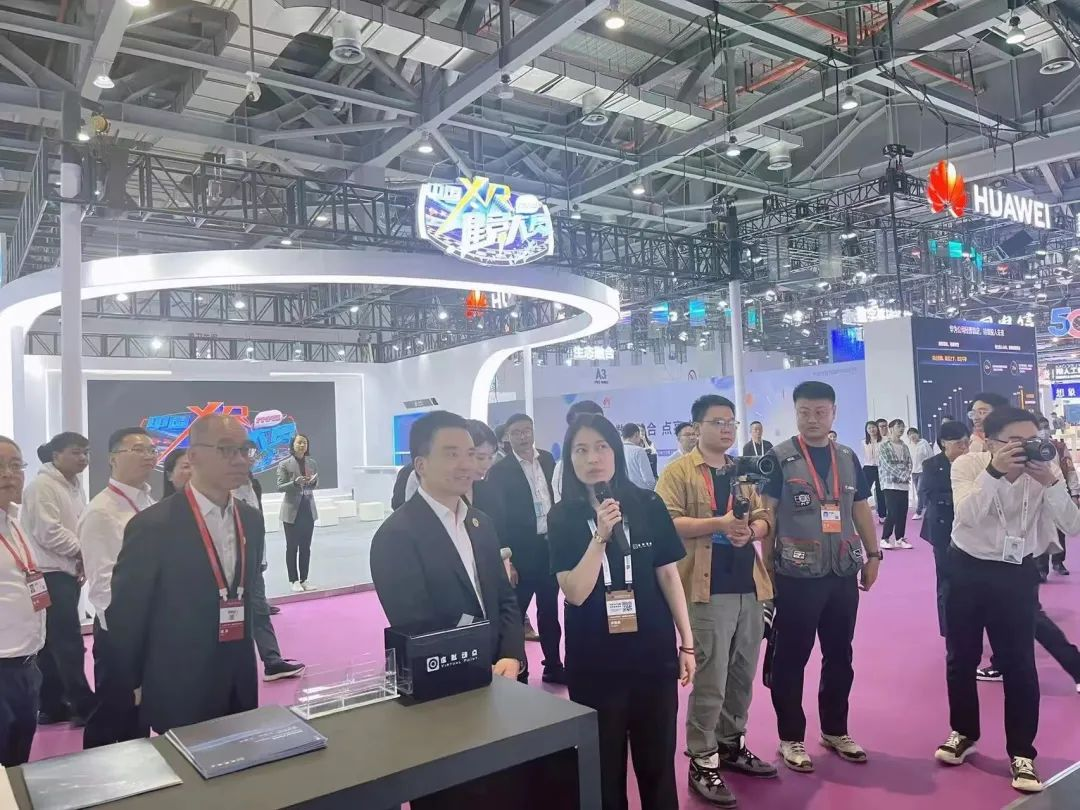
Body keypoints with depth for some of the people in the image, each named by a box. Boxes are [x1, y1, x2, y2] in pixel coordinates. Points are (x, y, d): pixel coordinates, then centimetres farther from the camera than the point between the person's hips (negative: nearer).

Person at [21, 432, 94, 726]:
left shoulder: (75, 486, 15)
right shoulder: (41, 485, -12)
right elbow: (49, 533, -19)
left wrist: (83, 561, 3)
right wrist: (82, 551, -10)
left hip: (68, 572, 9)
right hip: (50, 574, -9)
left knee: (54, 643, 14)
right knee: (68, 643, -7)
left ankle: (52, 706, 21)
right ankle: (84, 706, -1)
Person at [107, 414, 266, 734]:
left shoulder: (251, 519, 3)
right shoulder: (153, 525, -16)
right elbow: (125, 613, -8)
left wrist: (246, 657, 13)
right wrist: (136, 684, 1)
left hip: (240, 686, 6)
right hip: (180, 693, -5)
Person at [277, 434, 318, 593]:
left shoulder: (312, 463, 5)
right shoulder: (284, 465, -6)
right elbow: (279, 487, -9)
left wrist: (313, 481, -11)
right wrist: (295, 482, -24)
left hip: (308, 509, 4)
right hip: (292, 509, -4)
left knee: (305, 546, 9)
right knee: (292, 546, 3)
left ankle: (304, 579, 17)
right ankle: (294, 580, 10)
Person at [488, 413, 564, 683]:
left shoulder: (547, 459, 6)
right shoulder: (500, 471, -9)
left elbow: (557, 495, 13)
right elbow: (498, 517, -10)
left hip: (550, 544, 5)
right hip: (521, 549, -5)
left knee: (549, 609, 16)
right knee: (515, 611, 4)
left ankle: (553, 666, 29)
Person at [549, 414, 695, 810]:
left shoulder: (648, 505, -3)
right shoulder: (562, 517, -7)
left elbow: (668, 575, 2)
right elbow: (575, 593, -14)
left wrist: (687, 642, 2)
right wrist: (600, 536, -25)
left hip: (653, 652, 2)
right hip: (594, 660, -1)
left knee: (658, 761, 14)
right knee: (604, 765, 12)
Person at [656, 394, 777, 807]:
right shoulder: (679, 471, -5)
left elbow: (764, 519, 14)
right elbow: (666, 522, -15)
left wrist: (750, 531, -9)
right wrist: (719, 523, -22)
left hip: (749, 586, 7)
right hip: (707, 589, -6)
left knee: (742, 675, 16)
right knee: (710, 680, -3)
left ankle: (731, 745, 32)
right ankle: (702, 763, 10)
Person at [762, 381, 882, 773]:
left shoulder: (847, 458, 9)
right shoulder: (780, 458, -7)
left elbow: (861, 509, 16)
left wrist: (873, 554, 11)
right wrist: (770, 562, -12)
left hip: (843, 574, 5)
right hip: (796, 576, -5)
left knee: (840, 655, 16)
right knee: (790, 659, 4)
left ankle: (835, 730, 32)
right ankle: (791, 737, 19)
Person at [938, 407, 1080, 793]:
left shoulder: (1043, 470, -9)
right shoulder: (967, 464, -12)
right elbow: (968, 515, -27)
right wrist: (994, 470, -36)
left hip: (1016, 574, 0)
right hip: (967, 569, 0)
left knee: (1019, 665, 2)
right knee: (961, 658, 12)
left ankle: (1022, 753, 18)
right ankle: (964, 733, 32)